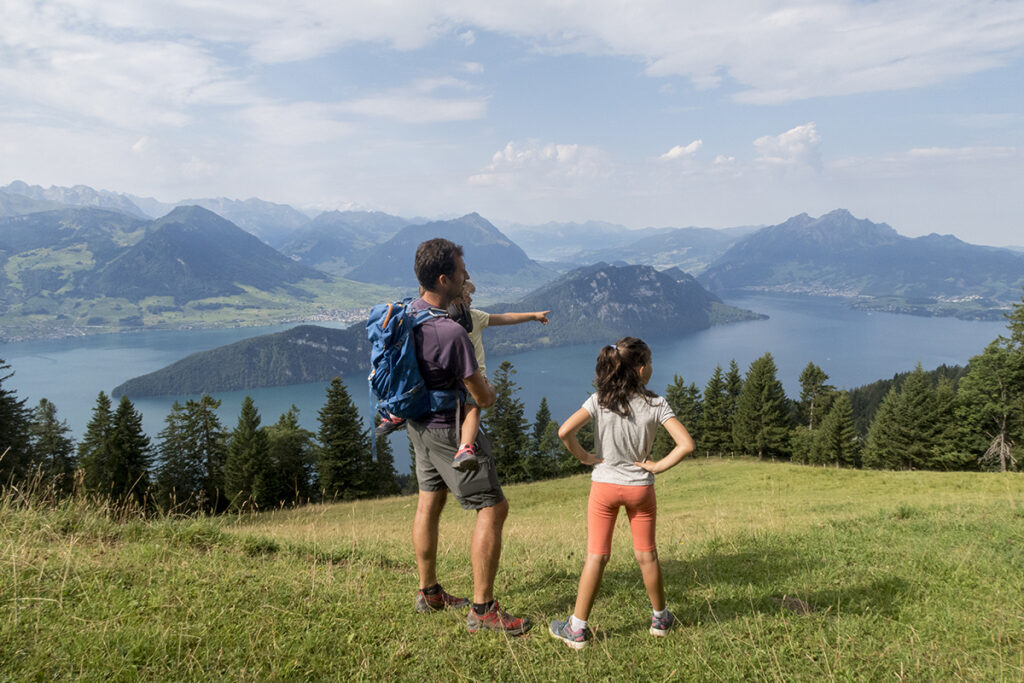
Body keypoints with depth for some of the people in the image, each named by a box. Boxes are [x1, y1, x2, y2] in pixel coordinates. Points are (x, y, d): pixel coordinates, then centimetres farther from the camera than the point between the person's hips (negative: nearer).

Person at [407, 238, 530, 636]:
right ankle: (482, 610, 4)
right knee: (492, 508, -1)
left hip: (420, 422, 9)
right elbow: (482, 398, -20)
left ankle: (429, 592, 34)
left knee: (429, 502, 19)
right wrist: (490, 391, 2)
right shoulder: (452, 333, -30)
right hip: (449, 428, -9)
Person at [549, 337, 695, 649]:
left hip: (604, 486, 0)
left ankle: (577, 628, 8)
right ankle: (660, 617, 33)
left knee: (596, 556, 5)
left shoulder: (599, 401, -10)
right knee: (646, 555, 16)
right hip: (640, 487, 0)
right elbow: (686, 444, -17)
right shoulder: (656, 404, -9)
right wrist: (658, 466, -6)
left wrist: (584, 457, -7)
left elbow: (565, 431, -22)